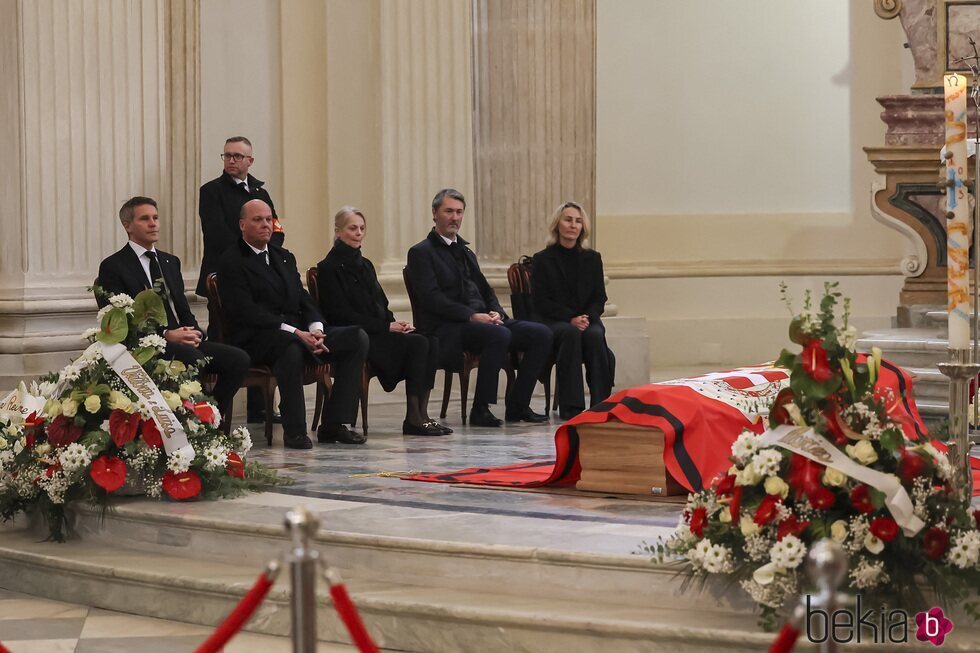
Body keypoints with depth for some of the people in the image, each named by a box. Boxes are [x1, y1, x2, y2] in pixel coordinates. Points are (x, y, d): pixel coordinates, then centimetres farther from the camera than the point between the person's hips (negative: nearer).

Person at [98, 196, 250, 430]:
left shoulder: (170, 262, 23)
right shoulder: (113, 267, 1)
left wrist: (193, 332, -4)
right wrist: (166, 335, -18)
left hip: (183, 338, 7)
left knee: (238, 359, -16)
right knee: (193, 359, -36)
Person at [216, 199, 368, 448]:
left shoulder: (284, 257, 22)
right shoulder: (231, 263, -2)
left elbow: (304, 300, 16)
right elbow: (247, 312, -14)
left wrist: (315, 329, -7)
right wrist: (295, 332, -22)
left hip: (299, 333, 8)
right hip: (256, 340, -8)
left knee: (357, 337, -12)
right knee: (291, 344, -41)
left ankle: (334, 424, -13)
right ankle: (294, 430, -33)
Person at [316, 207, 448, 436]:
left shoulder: (364, 265, 21)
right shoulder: (330, 268, -4)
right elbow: (341, 314, -12)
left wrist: (395, 323, -1)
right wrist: (387, 326, -14)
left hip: (379, 332, 8)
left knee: (431, 342, -18)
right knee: (417, 343, -26)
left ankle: (422, 413, -21)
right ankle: (413, 418, -21)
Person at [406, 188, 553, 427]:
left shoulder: (465, 252, 26)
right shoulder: (421, 253, 0)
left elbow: (485, 290, 24)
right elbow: (432, 298, -12)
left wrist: (496, 312, 0)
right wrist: (472, 315, -20)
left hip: (481, 321, 8)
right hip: (447, 329, -8)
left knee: (541, 334, -9)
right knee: (499, 335, -35)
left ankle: (517, 406, -5)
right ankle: (480, 410, -27)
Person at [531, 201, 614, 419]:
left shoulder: (592, 258, 13)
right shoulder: (542, 260, 4)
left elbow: (599, 298, 10)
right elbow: (541, 302, -4)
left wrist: (587, 318, -13)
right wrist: (571, 319, -17)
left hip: (587, 319, 3)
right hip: (551, 322, -3)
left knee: (595, 335, -32)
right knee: (571, 334, -36)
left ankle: (601, 403, -32)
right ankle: (570, 407, -37)